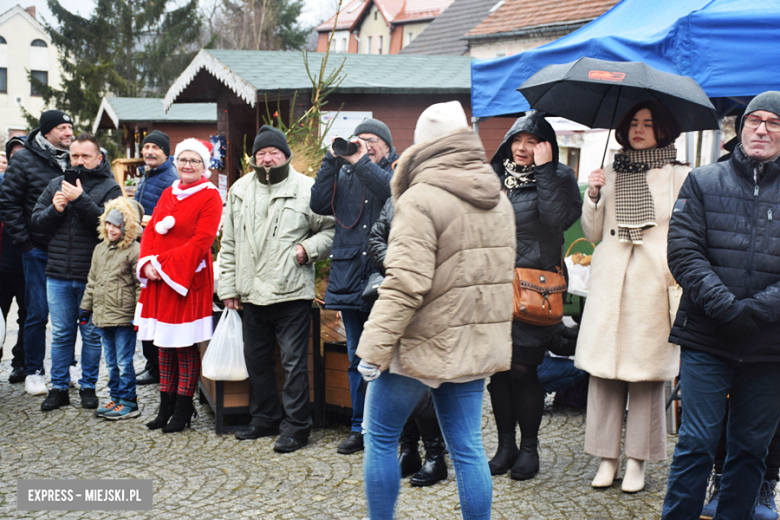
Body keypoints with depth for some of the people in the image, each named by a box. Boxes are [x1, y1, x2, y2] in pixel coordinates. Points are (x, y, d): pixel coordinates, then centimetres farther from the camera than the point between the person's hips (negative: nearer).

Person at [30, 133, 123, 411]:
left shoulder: (109, 188, -1)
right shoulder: (56, 185, 11)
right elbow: (36, 222, 8)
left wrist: (81, 199, -21)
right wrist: (54, 210, -11)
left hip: (93, 276, -3)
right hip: (58, 275, 3)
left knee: (91, 334, 5)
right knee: (61, 334, 10)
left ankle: (88, 386, 18)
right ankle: (59, 388, 19)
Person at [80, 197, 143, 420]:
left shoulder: (134, 251, -10)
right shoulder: (100, 249, 13)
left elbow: (141, 285, -11)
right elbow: (92, 282, 21)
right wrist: (86, 307, 20)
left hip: (124, 318, -7)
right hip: (102, 317, 8)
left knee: (124, 363, -2)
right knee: (111, 363, 15)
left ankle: (128, 403, 7)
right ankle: (117, 398, 24)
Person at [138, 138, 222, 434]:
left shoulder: (210, 196, -6)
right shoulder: (168, 194, 16)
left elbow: (201, 242, -14)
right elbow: (151, 231, 12)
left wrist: (165, 265, -17)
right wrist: (148, 264, -6)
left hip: (188, 280, -7)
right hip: (159, 279, 7)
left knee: (185, 346, -1)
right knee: (164, 344, 11)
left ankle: (183, 410, 8)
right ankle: (166, 407, 19)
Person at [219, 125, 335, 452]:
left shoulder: (306, 189, -3)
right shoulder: (240, 190, 12)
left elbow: (331, 229, 2)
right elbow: (229, 243, 14)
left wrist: (309, 248, -16)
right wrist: (228, 286, 11)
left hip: (292, 292, -5)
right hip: (252, 292, 6)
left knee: (294, 361, -2)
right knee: (256, 359, 15)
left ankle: (296, 426, 8)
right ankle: (265, 418, 31)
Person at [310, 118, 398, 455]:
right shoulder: (345, 173, 13)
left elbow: (395, 191, -20)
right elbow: (319, 204, 0)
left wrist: (360, 161, -19)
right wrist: (333, 160, -6)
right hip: (350, 278, 4)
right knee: (357, 359, 12)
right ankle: (360, 428, 22)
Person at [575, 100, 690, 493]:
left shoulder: (680, 177, 7)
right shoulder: (611, 175, 14)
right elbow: (593, 234, 14)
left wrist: (678, 275, -10)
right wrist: (593, 197, -1)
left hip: (653, 287, -2)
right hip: (609, 284, 3)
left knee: (647, 373, -1)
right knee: (603, 371, 1)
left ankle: (636, 461, 10)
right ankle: (607, 457, 11)